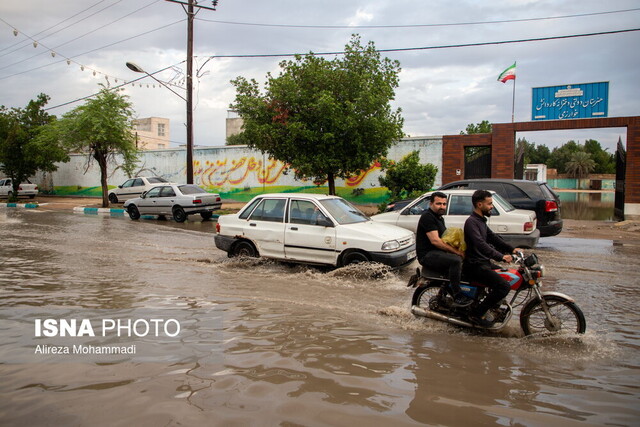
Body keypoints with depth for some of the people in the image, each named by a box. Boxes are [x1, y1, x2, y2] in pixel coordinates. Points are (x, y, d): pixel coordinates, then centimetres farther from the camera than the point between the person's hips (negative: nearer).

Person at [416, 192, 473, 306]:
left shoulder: (440, 218, 19)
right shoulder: (428, 216, -13)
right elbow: (435, 241, -22)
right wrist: (456, 251, -19)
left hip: (438, 252, 10)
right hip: (427, 255, -10)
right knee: (456, 260, -29)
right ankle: (457, 296, -23)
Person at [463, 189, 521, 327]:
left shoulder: (481, 220, 16)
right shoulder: (471, 222, -18)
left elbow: (492, 237, 19)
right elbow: (480, 244, -30)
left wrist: (512, 249, 8)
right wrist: (501, 257, -36)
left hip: (484, 262, 11)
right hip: (475, 265, -11)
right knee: (504, 286, -21)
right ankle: (476, 314, -14)